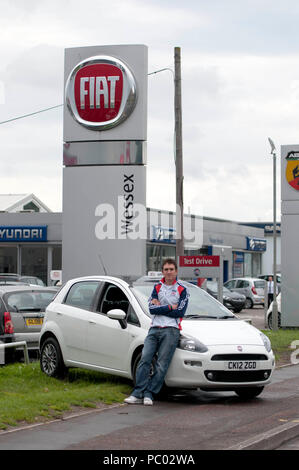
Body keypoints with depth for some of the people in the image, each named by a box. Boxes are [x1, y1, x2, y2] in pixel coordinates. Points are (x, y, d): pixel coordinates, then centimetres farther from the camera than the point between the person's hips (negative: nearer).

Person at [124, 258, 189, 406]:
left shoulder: (182, 290, 6)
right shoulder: (157, 287, 16)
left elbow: (180, 312, -6)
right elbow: (152, 309, 3)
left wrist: (159, 307, -3)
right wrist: (170, 307, -5)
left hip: (171, 330, -3)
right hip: (154, 329, 3)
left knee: (161, 365, -8)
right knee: (145, 360, -8)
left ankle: (149, 394, -6)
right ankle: (138, 393, -9)